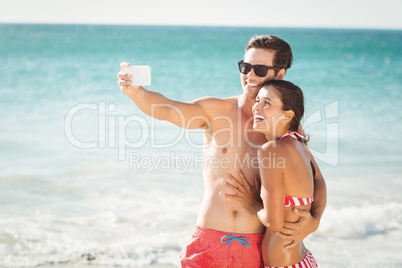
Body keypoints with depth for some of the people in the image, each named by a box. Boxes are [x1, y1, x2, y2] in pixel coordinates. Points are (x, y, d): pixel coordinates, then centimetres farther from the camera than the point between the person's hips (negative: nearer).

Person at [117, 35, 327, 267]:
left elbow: (316, 180, 8)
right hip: (209, 243, -1)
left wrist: (314, 221, -11)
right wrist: (135, 91, -37)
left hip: (257, 248, 1)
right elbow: (166, 109, -16)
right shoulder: (216, 110, -1)